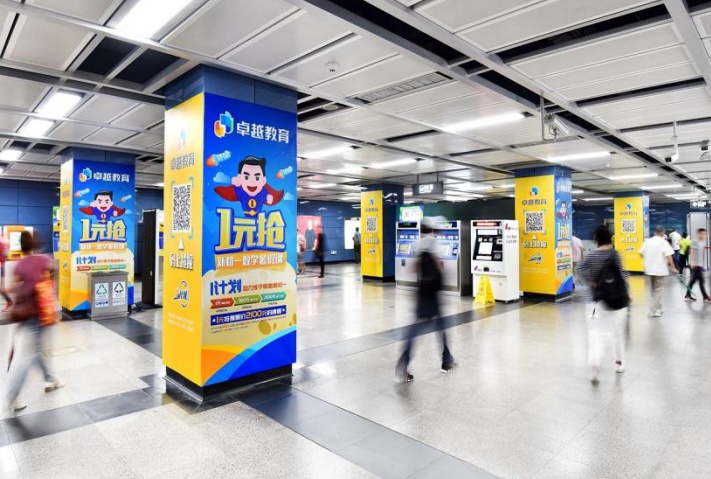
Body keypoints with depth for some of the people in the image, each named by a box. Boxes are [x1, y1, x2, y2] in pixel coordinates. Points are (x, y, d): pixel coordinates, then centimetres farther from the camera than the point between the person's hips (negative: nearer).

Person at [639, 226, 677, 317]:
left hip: (649, 269, 5)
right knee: (657, 290, 1)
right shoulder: (663, 242, -10)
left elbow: (641, 253, 7)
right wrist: (673, 267, -11)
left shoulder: (647, 241, 3)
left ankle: (657, 308, 27)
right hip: (660, 269, -5)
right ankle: (654, 310, -1)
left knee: (654, 289, 18)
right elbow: (669, 256, -17)